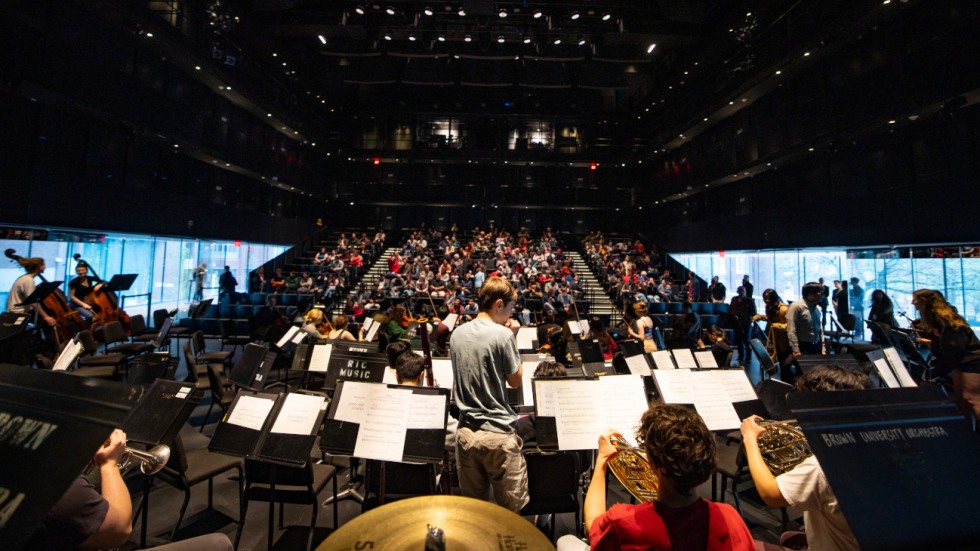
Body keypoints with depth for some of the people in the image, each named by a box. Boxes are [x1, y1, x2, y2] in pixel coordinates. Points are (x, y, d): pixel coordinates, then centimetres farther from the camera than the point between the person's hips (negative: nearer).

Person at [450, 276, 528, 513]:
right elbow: (516, 380, -6)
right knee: (512, 510, 11)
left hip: (465, 432, 6)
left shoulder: (458, 333, 3)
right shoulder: (503, 334, -16)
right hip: (498, 435, -6)